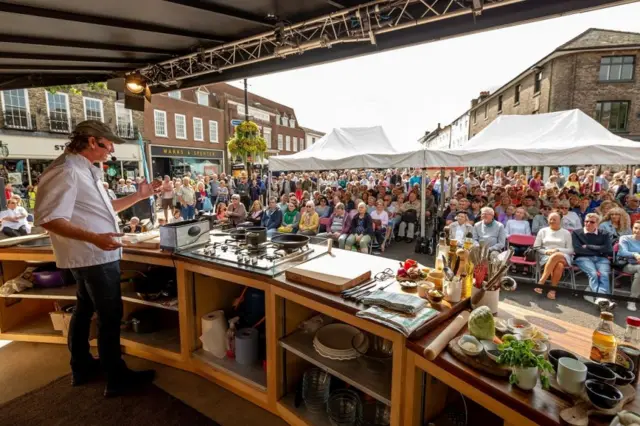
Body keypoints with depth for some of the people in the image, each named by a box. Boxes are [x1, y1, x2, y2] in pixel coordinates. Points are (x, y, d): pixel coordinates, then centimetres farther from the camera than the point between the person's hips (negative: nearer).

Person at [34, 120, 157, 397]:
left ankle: (82, 368, 36)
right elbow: (48, 219, -25)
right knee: (110, 316, -1)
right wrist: (94, 237, -35)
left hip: (91, 255, 11)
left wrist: (138, 196, 12)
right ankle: (117, 379, 12)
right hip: (95, 256, -11)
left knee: (85, 311, 19)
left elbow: (101, 208, 19)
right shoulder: (66, 171, -19)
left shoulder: (85, 170, 12)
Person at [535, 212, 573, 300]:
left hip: (563, 257, 0)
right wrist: (546, 252, -7)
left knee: (556, 256, -40)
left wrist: (557, 250, -9)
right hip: (546, 257, 0)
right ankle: (553, 290, -34)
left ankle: (540, 282, -40)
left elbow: (570, 250, 9)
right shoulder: (543, 231, 15)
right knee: (559, 265, -37)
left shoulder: (566, 233, 15)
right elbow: (536, 248, 11)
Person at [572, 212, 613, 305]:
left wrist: (588, 246, -1)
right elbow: (577, 249, -1)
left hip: (601, 258, 2)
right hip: (583, 258, -2)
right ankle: (600, 298, -43)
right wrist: (598, 250, -1)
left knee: (604, 275, -30)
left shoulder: (604, 235, 21)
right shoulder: (576, 233, 14)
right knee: (593, 273, -32)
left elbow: (608, 250, 4)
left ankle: (600, 298, -47)